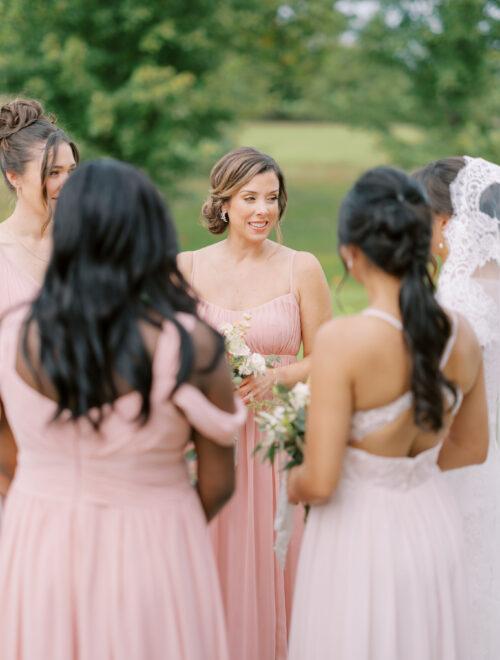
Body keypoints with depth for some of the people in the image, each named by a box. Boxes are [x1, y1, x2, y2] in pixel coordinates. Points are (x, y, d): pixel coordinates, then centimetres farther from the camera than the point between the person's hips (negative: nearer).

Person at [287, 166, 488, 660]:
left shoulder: (343, 341, -24)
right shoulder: (461, 336, -6)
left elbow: (320, 483, -21)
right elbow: (471, 448, 9)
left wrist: (293, 485, 1)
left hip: (358, 531, -5)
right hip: (432, 525, 5)